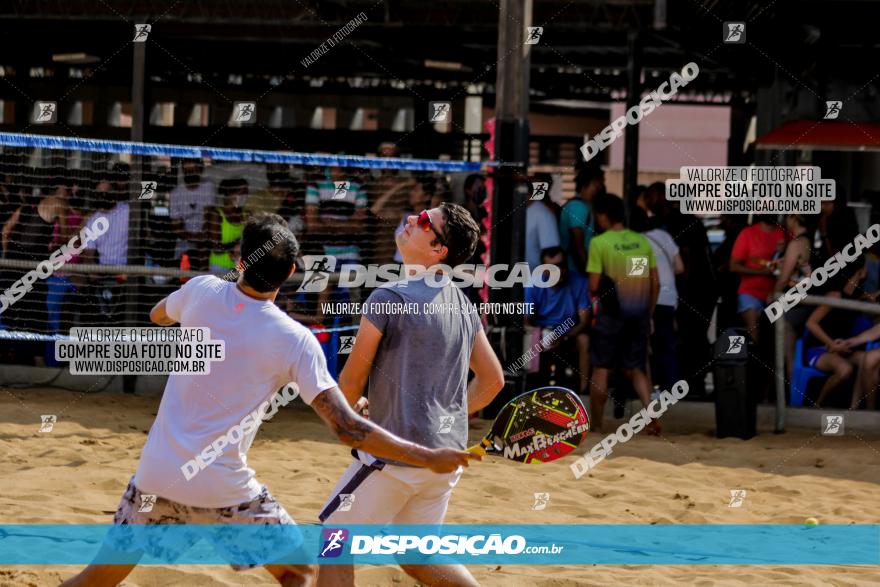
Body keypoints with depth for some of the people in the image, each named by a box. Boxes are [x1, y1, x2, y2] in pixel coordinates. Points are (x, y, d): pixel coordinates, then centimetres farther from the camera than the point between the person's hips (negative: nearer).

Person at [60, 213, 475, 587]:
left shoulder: (203, 291, -2)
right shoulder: (294, 340, -12)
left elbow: (157, 315, 23)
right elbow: (348, 429, -15)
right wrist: (429, 458, -10)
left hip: (156, 476, 3)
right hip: (223, 490, -3)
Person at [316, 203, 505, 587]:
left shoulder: (388, 298, -13)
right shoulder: (462, 304, 9)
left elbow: (351, 382, -6)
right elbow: (493, 380, 18)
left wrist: (348, 411, 15)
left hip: (395, 452, -8)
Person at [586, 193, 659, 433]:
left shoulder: (599, 243, -9)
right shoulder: (642, 241, 5)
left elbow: (594, 285, -11)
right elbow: (655, 283, 7)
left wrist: (594, 296, 10)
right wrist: (649, 312, 16)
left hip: (610, 314, -4)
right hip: (639, 315, 4)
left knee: (601, 369, 5)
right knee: (635, 368, 12)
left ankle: (595, 424, 10)